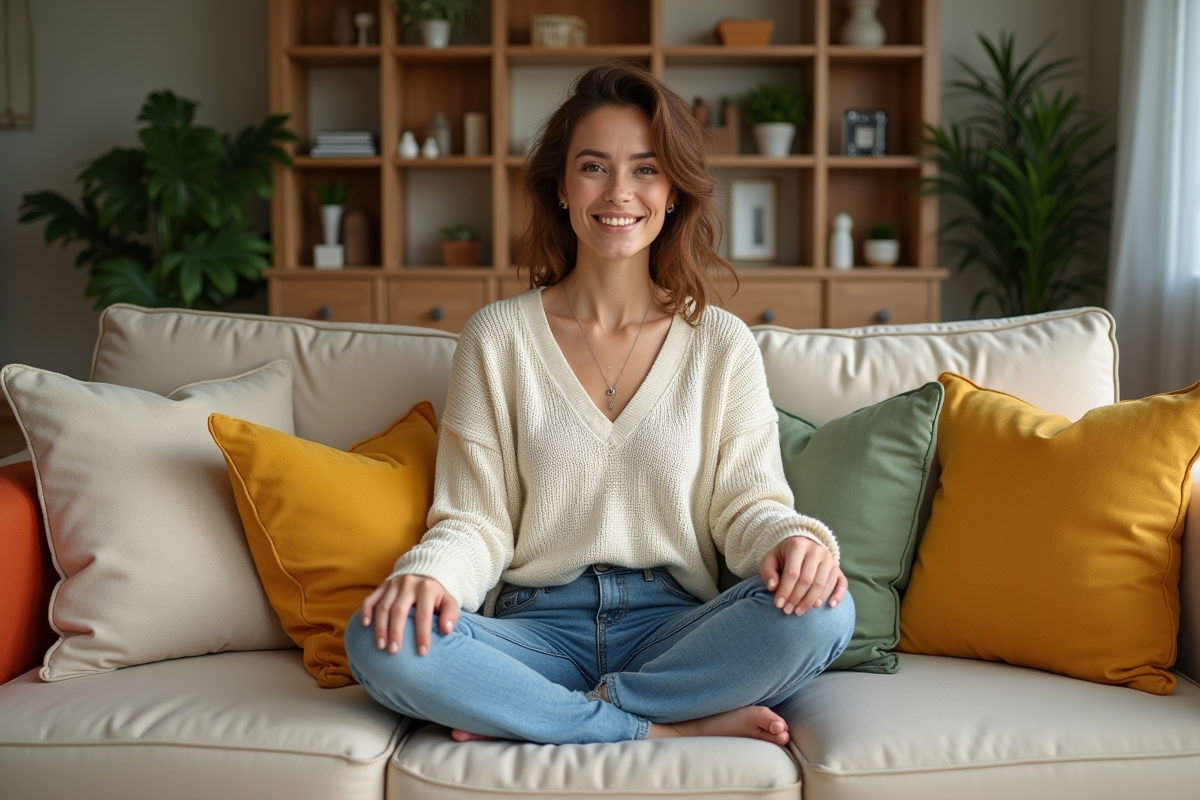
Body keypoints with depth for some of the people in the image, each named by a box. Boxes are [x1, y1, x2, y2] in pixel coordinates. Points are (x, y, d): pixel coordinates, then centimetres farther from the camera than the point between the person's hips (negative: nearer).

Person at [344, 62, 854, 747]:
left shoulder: (723, 344, 8)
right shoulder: (497, 338, 6)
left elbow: (748, 501, 3)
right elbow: (474, 520, 2)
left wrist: (794, 540, -21)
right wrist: (430, 574, -21)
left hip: (673, 629, 1)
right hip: (538, 627, 0)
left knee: (821, 613, -29)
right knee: (380, 641, -30)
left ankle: (520, 715, -17)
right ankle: (679, 727, -20)